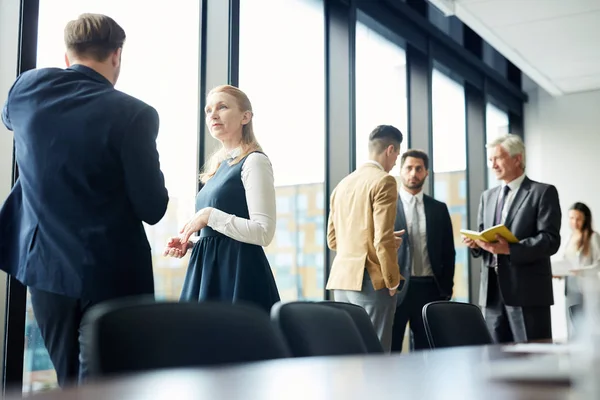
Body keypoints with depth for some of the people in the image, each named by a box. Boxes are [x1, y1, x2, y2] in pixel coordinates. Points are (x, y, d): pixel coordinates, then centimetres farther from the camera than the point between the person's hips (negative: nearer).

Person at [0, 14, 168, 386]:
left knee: (70, 381, 20)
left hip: (45, 264, 5)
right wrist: (157, 191, 7)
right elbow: (153, 210, -14)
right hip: (111, 272, -5)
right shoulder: (133, 114, -17)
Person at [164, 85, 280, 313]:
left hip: (239, 274, -8)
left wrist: (210, 216, -15)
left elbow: (263, 232, -17)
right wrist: (189, 244, 6)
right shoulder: (217, 167, 17)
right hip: (210, 271, 8)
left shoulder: (254, 161, -7)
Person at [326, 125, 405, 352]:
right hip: (370, 280, -7)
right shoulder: (383, 181, -8)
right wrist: (393, 282, -6)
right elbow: (383, 239, -16)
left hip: (342, 278, 7)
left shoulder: (342, 184, 15)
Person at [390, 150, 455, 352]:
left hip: (429, 289, 3)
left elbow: (448, 252, 12)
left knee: (427, 350, 6)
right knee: (389, 350, -1)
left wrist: (446, 290, 5)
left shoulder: (439, 209, 12)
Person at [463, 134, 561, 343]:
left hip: (527, 291, -6)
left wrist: (510, 249, -22)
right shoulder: (488, 196, 19)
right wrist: (475, 243, -2)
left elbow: (551, 240, -11)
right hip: (493, 291, 6)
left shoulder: (543, 192, -1)